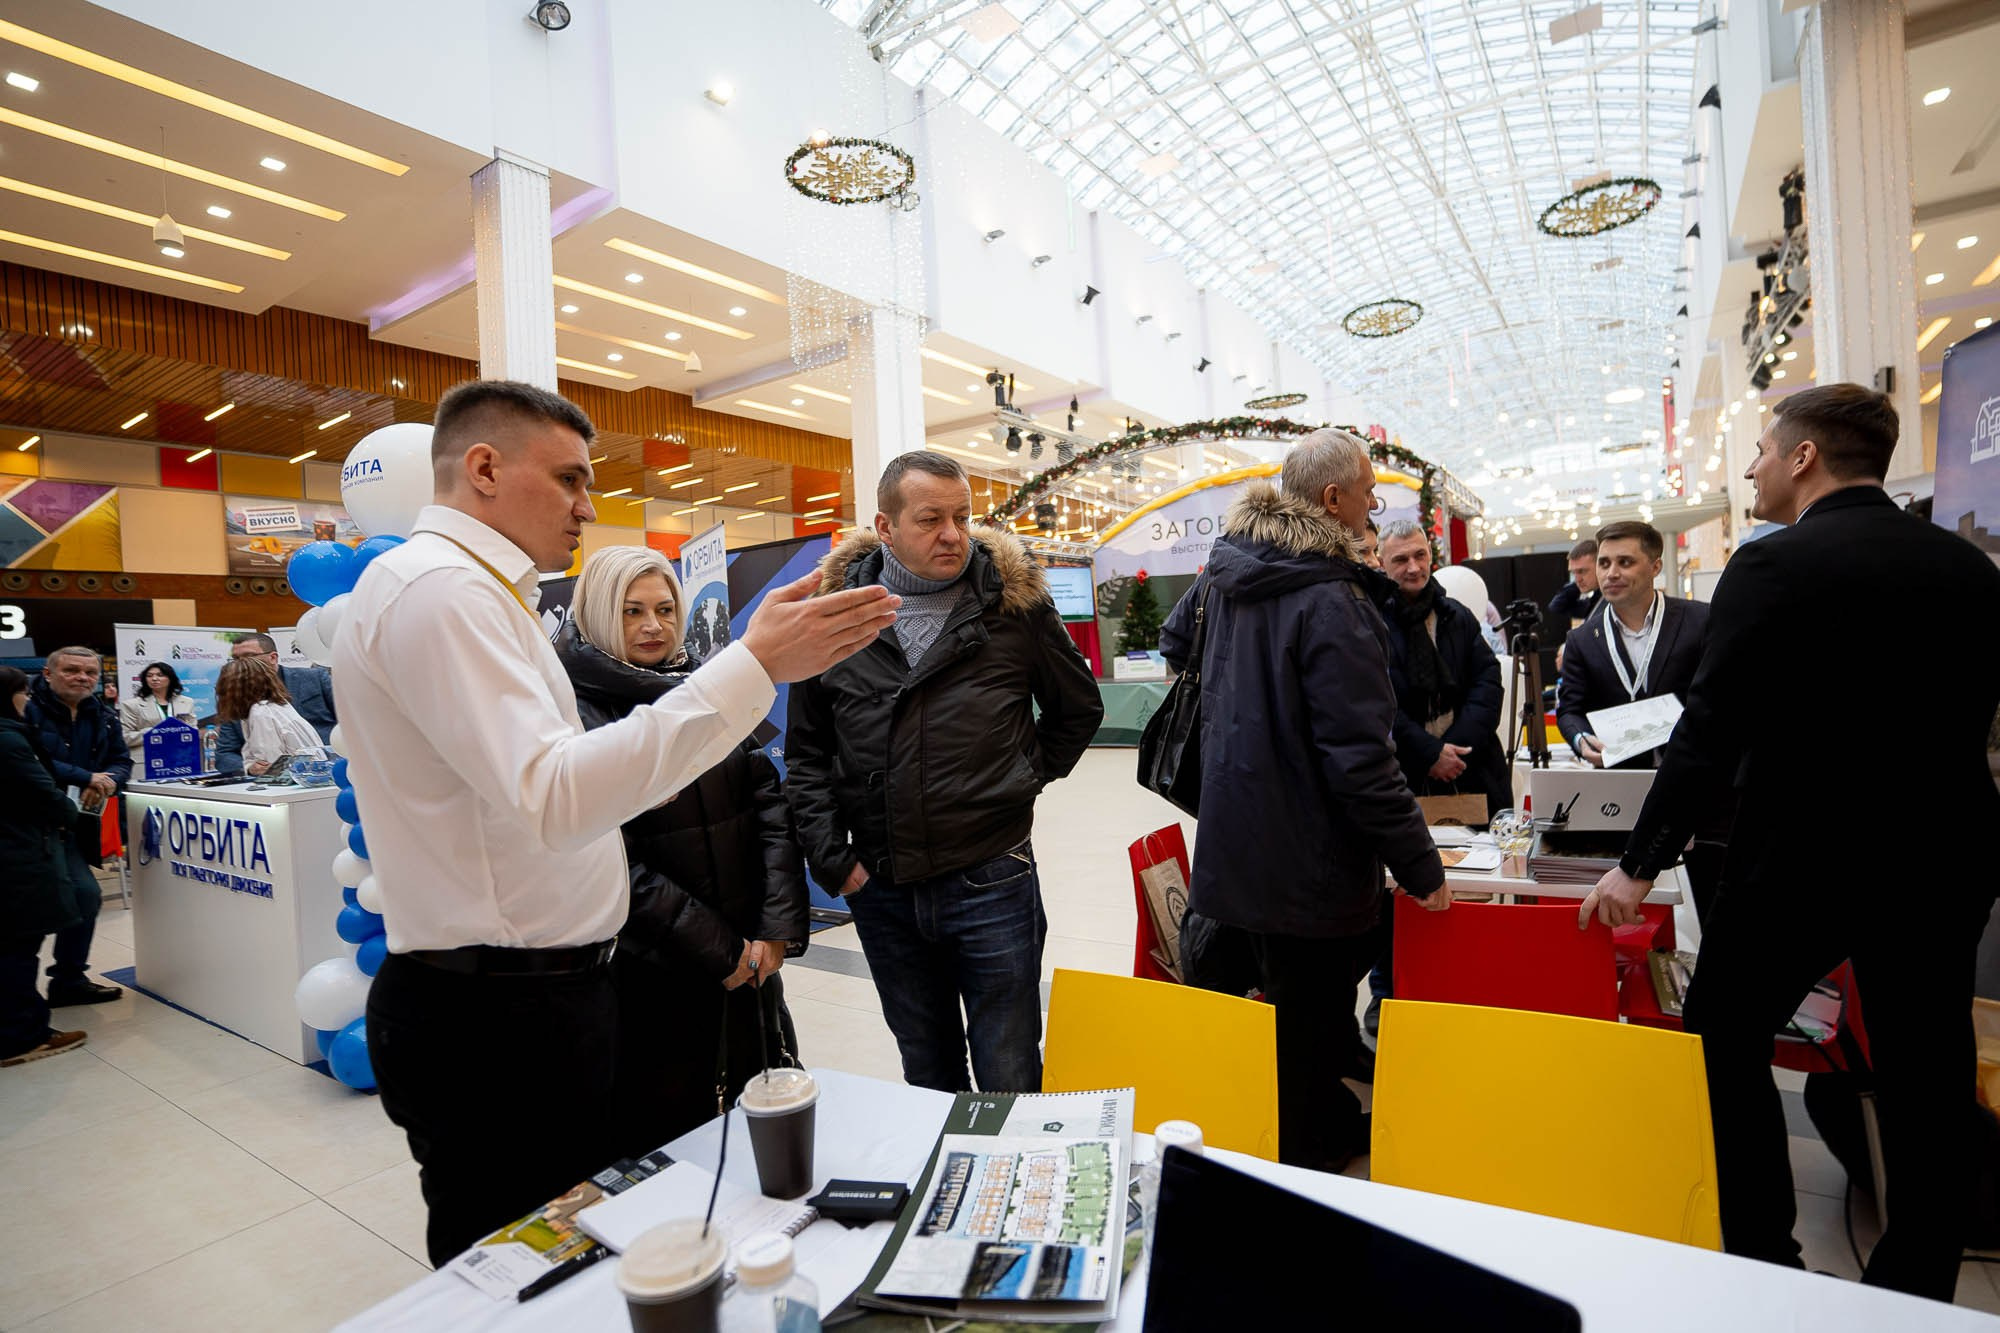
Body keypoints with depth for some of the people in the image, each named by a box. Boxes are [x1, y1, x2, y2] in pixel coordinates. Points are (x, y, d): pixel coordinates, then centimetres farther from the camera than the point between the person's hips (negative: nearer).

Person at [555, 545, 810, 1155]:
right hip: (652, 973, -5)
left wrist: (778, 925, -7)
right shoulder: (578, 713, -10)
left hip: (751, 959, 5)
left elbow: (769, 803, 2)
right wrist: (717, 949, -13)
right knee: (672, 1141, 10)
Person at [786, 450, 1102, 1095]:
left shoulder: (1013, 598, -4)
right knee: (927, 1076, 22)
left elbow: (1079, 708, 9)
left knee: (1010, 1084, 12)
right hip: (881, 890, 3)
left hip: (992, 885, -2)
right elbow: (807, 751, 7)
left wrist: (1025, 780, 1)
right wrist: (831, 858, 1)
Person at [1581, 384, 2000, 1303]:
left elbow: (1711, 730, -18)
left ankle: (1760, 1259, 19)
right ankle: (1917, 1286, 30)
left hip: (1802, 853, -6)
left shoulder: (1774, 566, -14)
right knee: (1925, 1077, 16)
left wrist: (1640, 864, -13)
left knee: (1723, 1039, 11)